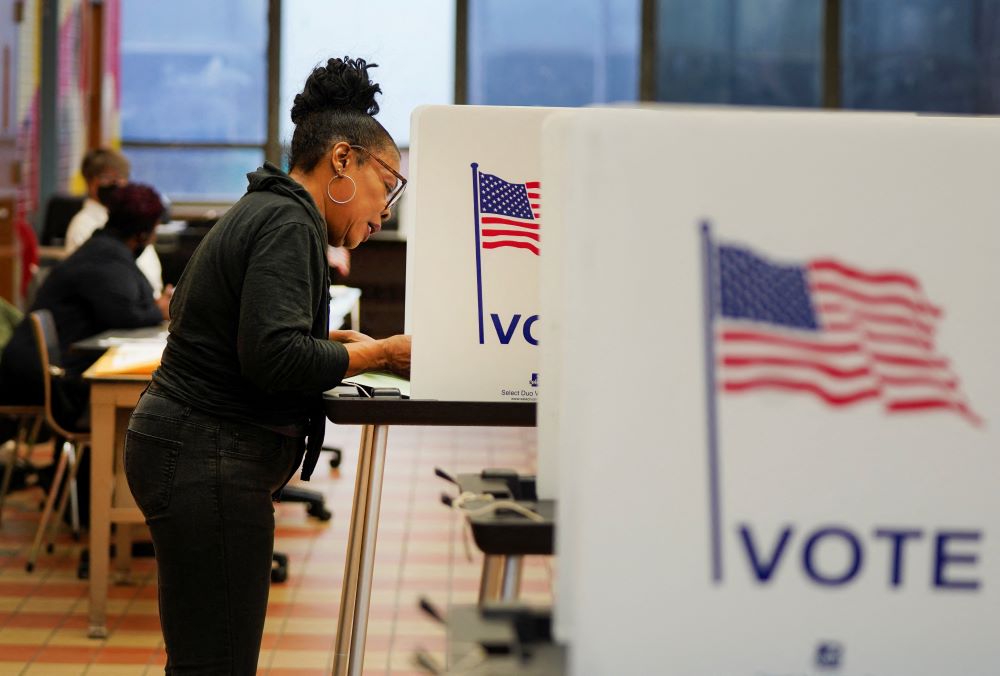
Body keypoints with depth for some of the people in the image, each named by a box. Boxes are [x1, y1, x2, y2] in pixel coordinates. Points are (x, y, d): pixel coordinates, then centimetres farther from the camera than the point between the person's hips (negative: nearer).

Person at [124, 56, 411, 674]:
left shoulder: (261, 211, 18)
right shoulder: (288, 224, -13)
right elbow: (274, 357, -24)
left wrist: (327, 342, 15)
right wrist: (379, 355, -14)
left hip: (188, 453, 11)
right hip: (209, 464, -11)